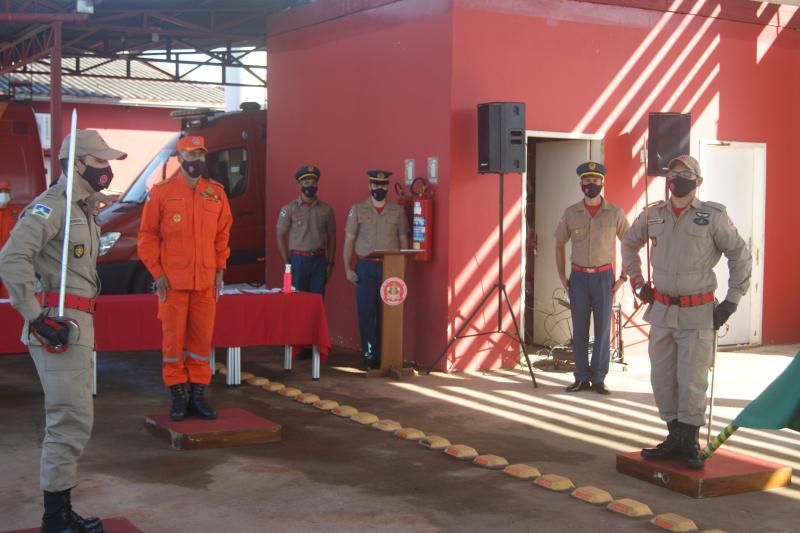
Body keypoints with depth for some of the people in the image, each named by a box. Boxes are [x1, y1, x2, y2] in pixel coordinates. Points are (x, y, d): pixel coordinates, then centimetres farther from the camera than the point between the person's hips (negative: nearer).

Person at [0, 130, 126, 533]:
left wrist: (80, 320, 18)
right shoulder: (51, 206, -13)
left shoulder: (84, 210, 18)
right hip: (57, 325, -10)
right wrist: (38, 316, -23)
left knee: (70, 419, 14)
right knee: (72, 419, -9)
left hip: (77, 323, 10)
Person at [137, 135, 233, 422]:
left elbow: (223, 234, 13)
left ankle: (198, 395, 16)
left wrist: (219, 269, 6)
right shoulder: (161, 192, -1)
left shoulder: (216, 193, 8)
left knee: (202, 339, 6)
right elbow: (147, 236, 0)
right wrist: (157, 272, -6)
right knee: (173, 339, 1)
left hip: (206, 281, 3)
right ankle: (179, 396, 11)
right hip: (172, 281, -3)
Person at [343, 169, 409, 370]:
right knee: (366, 312, -3)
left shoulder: (398, 211, 6)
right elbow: (349, 241, 5)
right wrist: (347, 268, -3)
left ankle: (383, 354, 11)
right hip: (365, 267, -1)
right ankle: (369, 355, 5)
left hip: (390, 267, 1)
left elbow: (403, 241, 8)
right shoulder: (357, 210, 4)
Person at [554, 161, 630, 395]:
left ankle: (598, 378, 11)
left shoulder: (615, 213, -2)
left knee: (603, 329, 3)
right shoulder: (571, 213, 2)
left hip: (603, 276, -1)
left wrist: (623, 277, -2)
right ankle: (581, 378, 14)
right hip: (578, 277, 1)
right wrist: (562, 277, 6)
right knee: (579, 330, 5)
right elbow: (559, 245, 12)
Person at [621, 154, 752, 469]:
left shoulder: (713, 216, -7)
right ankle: (674, 437, 22)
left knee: (692, 381, -2)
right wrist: (637, 283, 14)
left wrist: (731, 301, -3)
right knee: (662, 378, 9)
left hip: (697, 313, -4)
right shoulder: (653, 215, 4)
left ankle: (690, 443, 11)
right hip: (661, 310, 4)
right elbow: (629, 244, 21)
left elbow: (740, 257, 0)